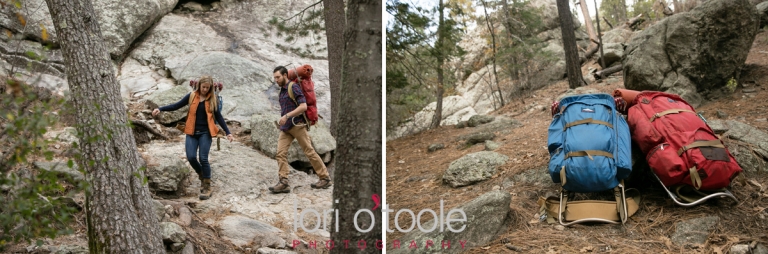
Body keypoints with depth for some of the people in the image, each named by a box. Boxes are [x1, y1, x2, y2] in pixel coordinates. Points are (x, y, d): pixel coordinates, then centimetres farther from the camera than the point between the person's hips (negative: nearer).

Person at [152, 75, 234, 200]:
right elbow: (177, 105, 4)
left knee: (203, 159, -10)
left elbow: (218, 116, 5)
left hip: (205, 133, -1)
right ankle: (202, 176, 21)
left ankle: (207, 187, 3)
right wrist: (160, 109, -7)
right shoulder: (192, 96, 2)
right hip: (192, 132, 1)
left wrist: (227, 132, 1)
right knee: (191, 157, -11)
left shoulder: (212, 99, 1)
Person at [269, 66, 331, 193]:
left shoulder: (294, 88, -9)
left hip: (297, 125, -8)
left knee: (309, 152, -1)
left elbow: (303, 106, -19)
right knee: (280, 153, -7)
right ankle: (283, 182, -11)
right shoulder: (282, 90, 17)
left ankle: (325, 178, 9)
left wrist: (286, 116, -22)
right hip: (285, 128, 8)